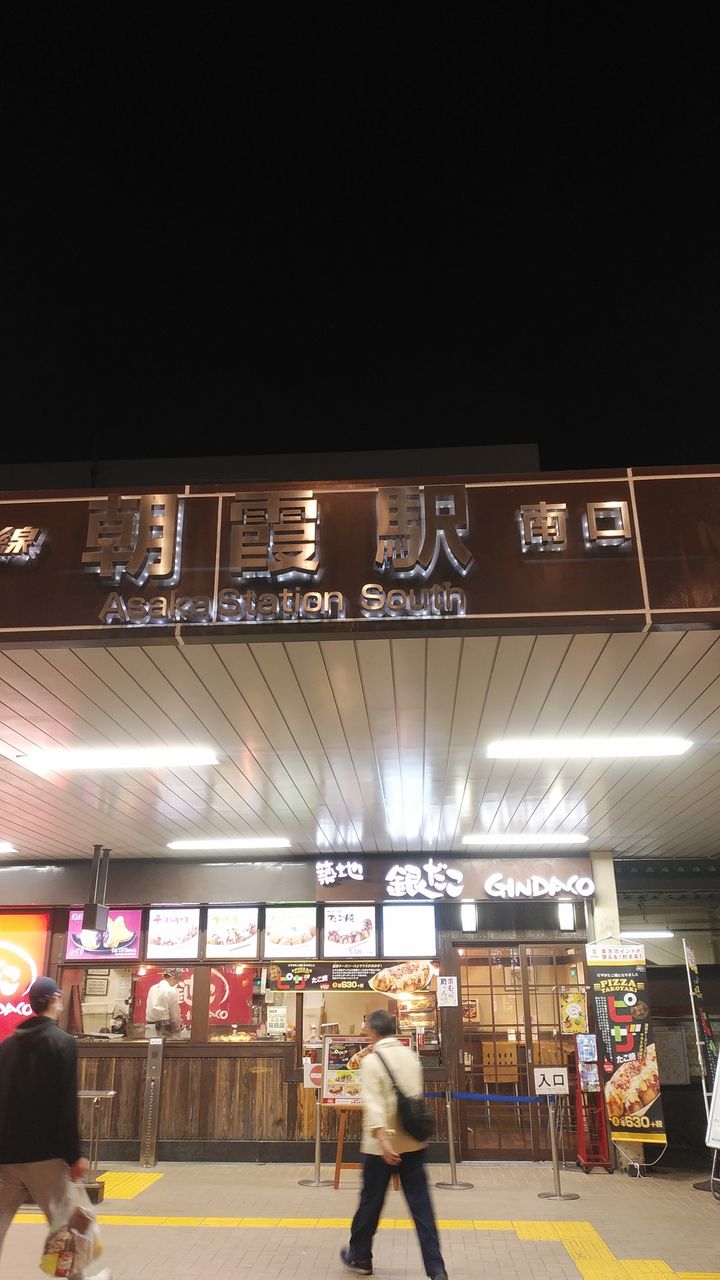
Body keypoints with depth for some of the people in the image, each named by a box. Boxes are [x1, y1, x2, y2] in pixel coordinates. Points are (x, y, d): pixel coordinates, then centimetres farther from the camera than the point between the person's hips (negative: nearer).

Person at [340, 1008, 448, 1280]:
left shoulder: (372, 1060, -12)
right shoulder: (410, 1055, 5)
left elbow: (373, 1103, -22)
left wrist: (381, 1140, -27)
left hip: (382, 1144, -4)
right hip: (413, 1142, 4)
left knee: (371, 1202, 13)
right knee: (421, 1205, 6)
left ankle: (360, 1257, 31)